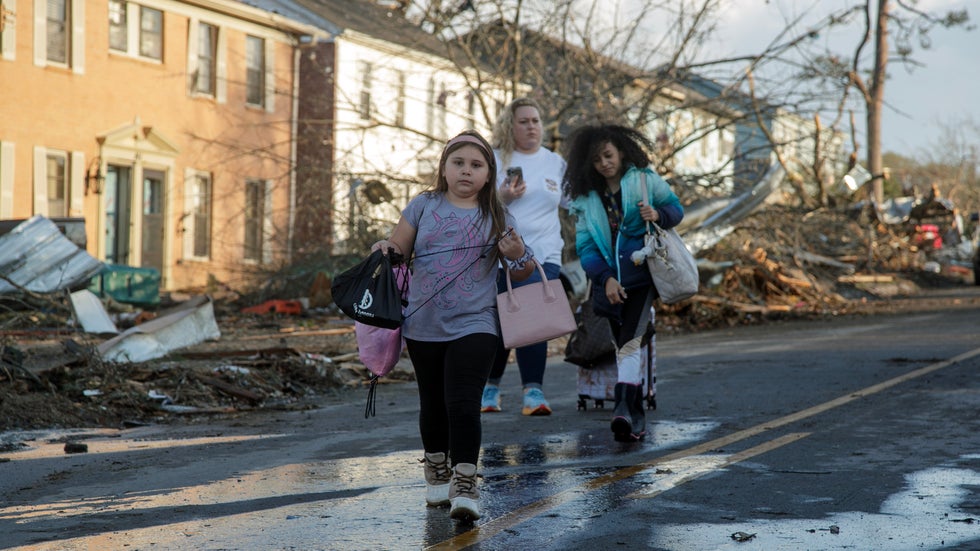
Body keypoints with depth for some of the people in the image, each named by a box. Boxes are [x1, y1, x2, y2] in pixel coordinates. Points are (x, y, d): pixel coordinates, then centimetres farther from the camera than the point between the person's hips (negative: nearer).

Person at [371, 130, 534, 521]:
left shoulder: (497, 217, 2)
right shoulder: (424, 206, 4)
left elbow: (522, 274, 5)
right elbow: (397, 251, 8)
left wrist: (518, 255, -17)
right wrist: (385, 249, -14)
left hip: (474, 326, -2)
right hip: (424, 327, 2)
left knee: (462, 405, -14)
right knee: (433, 404, 15)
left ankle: (465, 487, -13)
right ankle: (437, 476, 34)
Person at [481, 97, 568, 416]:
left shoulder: (555, 163, 14)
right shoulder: (494, 160, 5)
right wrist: (501, 197, -14)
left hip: (544, 257, 1)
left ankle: (534, 392, -11)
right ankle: (490, 388, 19)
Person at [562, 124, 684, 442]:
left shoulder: (644, 179, 3)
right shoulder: (586, 198, 8)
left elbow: (676, 209, 11)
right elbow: (584, 245, 5)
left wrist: (658, 216, -13)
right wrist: (605, 278, -9)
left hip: (642, 275, -4)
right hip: (610, 281, 4)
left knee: (630, 342, -21)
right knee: (626, 347, 9)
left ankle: (624, 409, -32)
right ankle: (636, 417, 16)